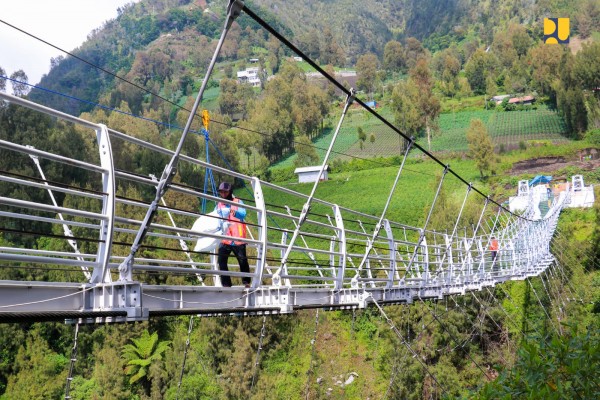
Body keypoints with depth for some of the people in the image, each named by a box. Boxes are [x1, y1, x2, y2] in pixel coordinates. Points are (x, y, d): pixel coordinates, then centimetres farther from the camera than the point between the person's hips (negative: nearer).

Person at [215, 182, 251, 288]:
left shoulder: (238, 202, 4)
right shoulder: (219, 205, 15)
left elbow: (243, 214, -15)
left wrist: (235, 212, -37)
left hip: (238, 238, -3)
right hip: (224, 239, 3)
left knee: (242, 260, -3)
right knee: (222, 261, -6)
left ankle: (246, 281, 15)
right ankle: (226, 284, 1)